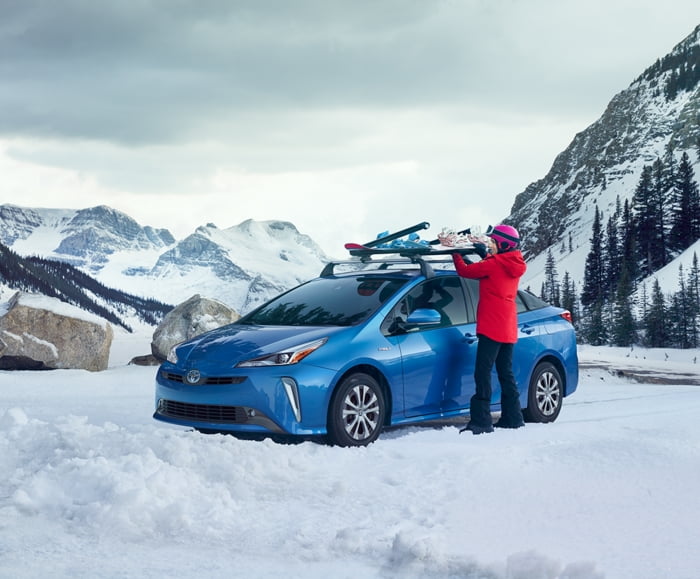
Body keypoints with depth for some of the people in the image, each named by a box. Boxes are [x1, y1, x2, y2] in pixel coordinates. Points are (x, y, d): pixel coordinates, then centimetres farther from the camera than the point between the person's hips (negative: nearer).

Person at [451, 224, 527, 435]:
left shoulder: (494, 265, -13)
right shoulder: (513, 265, 10)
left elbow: (465, 270, -8)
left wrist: (455, 252, 7)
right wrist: (485, 254, 22)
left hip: (492, 328, -9)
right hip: (508, 329, 9)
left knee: (483, 373, -9)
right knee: (506, 373, 16)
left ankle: (481, 421, -14)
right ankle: (513, 417, 20)